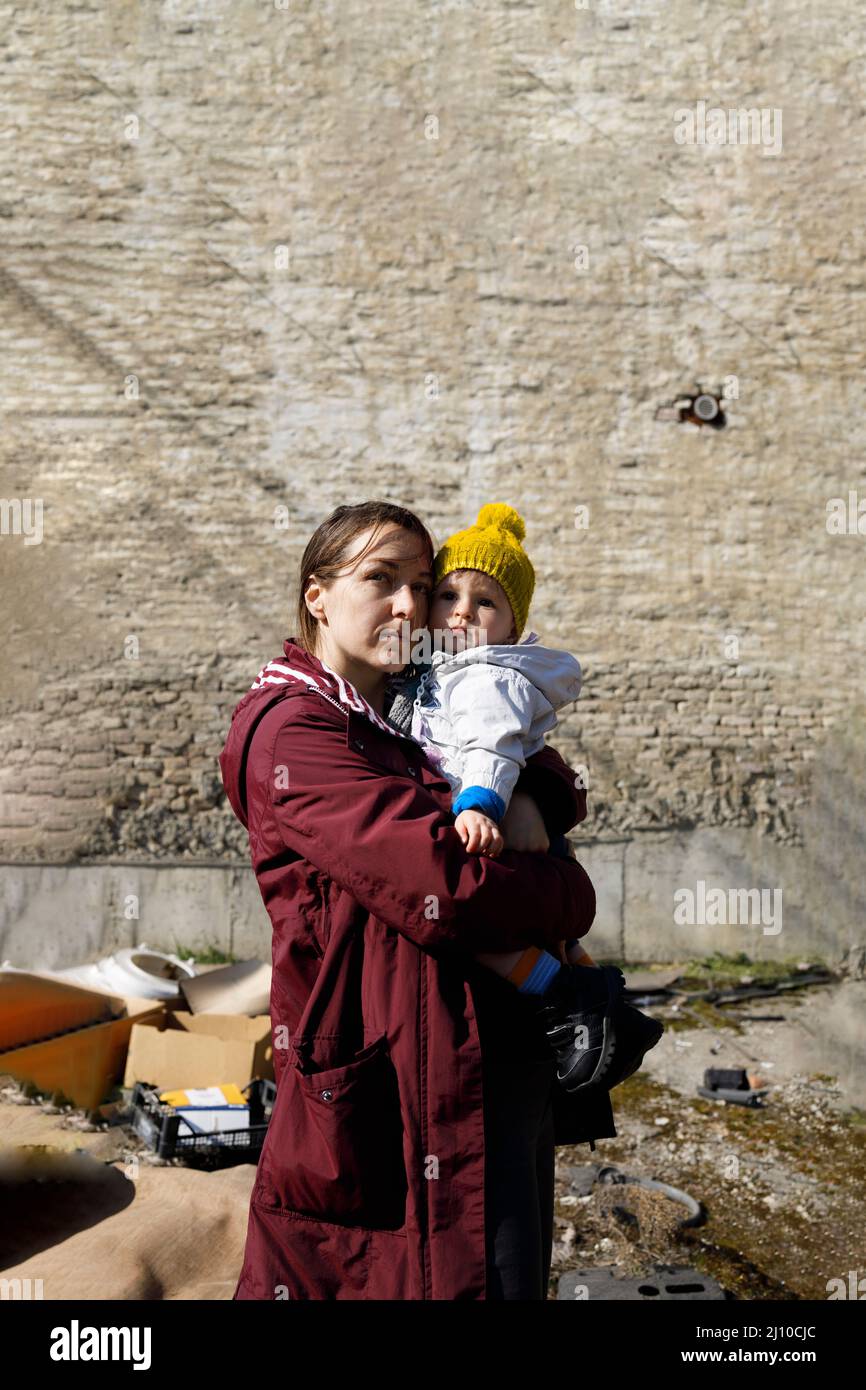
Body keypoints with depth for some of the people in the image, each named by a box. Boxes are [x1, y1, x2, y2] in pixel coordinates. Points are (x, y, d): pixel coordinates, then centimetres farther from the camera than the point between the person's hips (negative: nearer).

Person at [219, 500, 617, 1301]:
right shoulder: (292, 731, -13)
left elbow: (559, 781, 14)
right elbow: (442, 887, -23)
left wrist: (530, 798, -10)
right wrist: (570, 897, -6)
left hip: (511, 1060, 9)